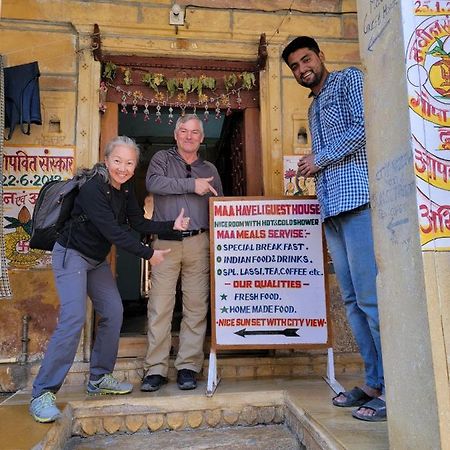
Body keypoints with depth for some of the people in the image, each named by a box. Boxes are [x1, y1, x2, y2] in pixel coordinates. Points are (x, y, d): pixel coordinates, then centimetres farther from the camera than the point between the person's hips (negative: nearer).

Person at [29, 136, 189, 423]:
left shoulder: (125, 188, 0)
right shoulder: (93, 188, -25)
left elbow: (138, 222, -1)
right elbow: (113, 231, -29)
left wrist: (172, 225, -11)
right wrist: (148, 254, -25)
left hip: (98, 259, 8)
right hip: (72, 256, -8)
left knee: (113, 313, 6)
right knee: (73, 319, -19)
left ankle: (99, 378, 20)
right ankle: (43, 394, -9)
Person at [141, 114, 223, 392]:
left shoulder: (210, 170, 21)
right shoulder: (162, 159, 14)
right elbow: (153, 183, -8)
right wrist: (191, 185, -9)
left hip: (199, 243, 2)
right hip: (165, 242, -2)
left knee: (196, 306, 0)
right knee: (160, 307, -4)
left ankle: (188, 367, 10)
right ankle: (156, 369, 5)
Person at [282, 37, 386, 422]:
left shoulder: (350, 79, 7)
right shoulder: (314, 108, 29)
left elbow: (364, 127, -9)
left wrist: (320, 159, -3)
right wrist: (307, 170, 12)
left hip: (358, 199, -8)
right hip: (332, 207, 8)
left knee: (370, 295, -12)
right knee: (353, 299, 6)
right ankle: (375, 383, 13)